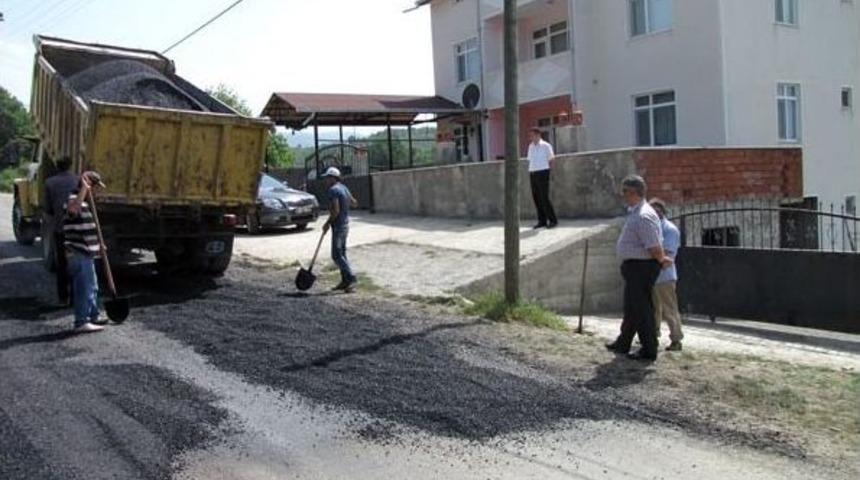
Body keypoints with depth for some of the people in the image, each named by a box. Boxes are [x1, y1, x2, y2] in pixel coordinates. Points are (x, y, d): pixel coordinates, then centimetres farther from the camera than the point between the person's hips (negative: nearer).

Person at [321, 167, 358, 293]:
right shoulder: (343, 188, 12)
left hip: (338, 226, -10)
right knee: (341, 253, 14)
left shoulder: (333, 190, -17)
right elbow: (354, 203, 21)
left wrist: (327, 223, -13)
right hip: (345, 224, 10)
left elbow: (335, 210, -24)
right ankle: (345, 280, 17)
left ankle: (351, 278, -13)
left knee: (337, 255, -8)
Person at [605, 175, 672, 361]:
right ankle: (623, 344, 36)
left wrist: (661, 260, -7)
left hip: (641, 267, -10)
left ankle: (649, 351, 11)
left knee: (641, 308, 0)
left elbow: (654, 249, -25)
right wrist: (661, 259, 14)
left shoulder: (643, 216, -23)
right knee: (631, 307, 21)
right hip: (635, 267, 10)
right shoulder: (635, 212, 10)